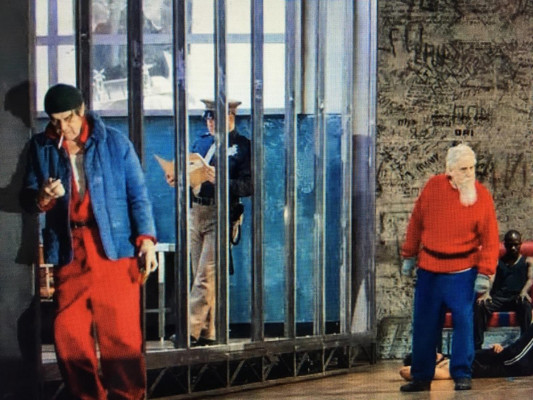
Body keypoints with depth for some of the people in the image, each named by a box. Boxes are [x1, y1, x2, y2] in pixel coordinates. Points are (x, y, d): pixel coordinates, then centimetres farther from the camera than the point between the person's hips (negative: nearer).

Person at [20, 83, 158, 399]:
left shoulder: (114, 143, 4)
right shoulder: (42, 148, 10)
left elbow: (138, 194, 3)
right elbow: (27, 198, 10)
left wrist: (146, 238, -8)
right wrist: (42, 198, -13)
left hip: (114, 250, -2)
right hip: (68, 252, 3)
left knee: (122, 335, -5)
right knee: (68, 334, 0)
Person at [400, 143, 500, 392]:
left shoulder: (482, 196, -7)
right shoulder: (433, 187, 0)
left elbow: (490, 238, -7)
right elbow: (416, 222, 9)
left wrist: (484, 273, -12)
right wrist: (409, 255, 11)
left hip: (462, 271, -3)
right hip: (428, 270, 3)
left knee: (463, 322, -4)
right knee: (424, 325, 7)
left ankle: (462, 375, 9)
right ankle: (421, 378, 18)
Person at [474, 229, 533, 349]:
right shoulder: (498, 262, 24)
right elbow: (491, 278, 6)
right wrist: (486, 293, -19)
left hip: (517, 298, -2)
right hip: (499, 298, 2)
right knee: (480, 305, -30)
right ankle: (476, 346, -32)